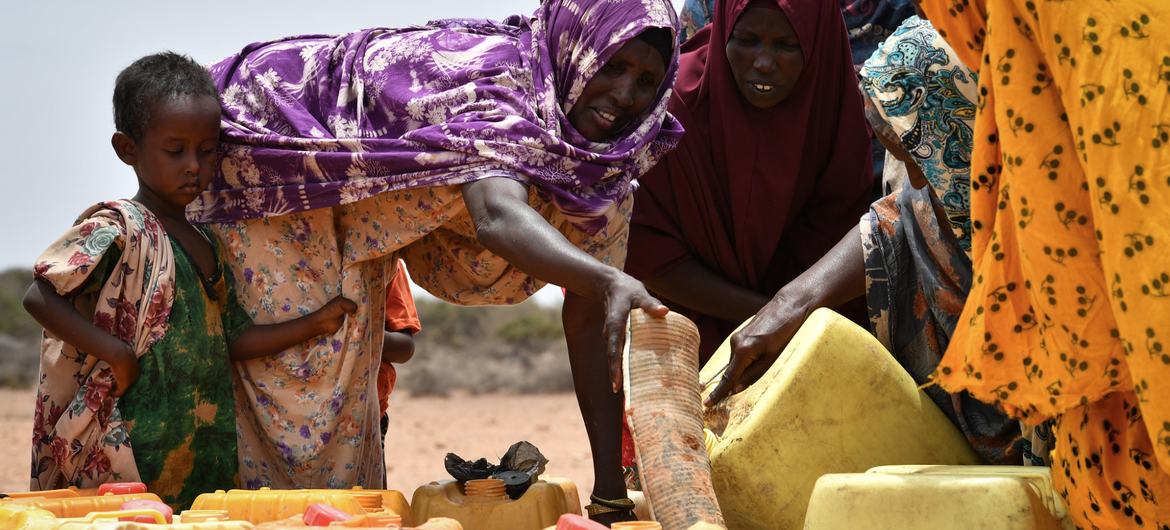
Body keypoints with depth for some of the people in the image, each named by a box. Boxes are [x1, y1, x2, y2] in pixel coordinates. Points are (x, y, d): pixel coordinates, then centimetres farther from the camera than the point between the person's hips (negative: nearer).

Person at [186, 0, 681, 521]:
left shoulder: (599, 150, -11)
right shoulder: (499, 81, -35)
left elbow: (589, 314, -10)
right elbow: (496, 215, -56)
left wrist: (610, 475, -16)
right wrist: (610, 280, -73)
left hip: (348, 197, 8)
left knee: (346, 373, 11)